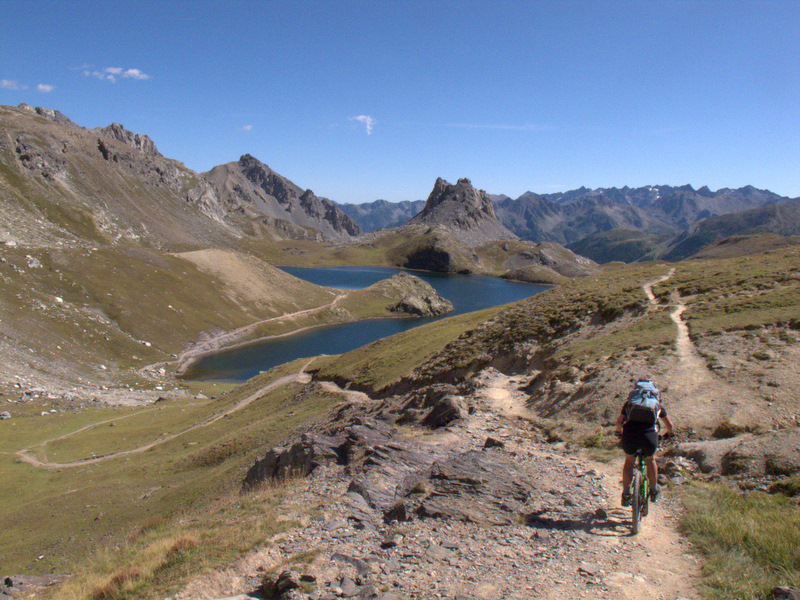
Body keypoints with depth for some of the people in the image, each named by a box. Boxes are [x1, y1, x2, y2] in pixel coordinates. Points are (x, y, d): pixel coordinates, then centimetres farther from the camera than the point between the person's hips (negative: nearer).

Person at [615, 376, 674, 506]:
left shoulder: (629, 402, 24)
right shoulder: (657, 403, 26)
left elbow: (619, 422, 24)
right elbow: (670, 424, 36)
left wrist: (619, 432, 45)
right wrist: (669, 434, 58)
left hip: (630, 433, 0)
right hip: (650, 435, 0)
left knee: (629, 461, 27)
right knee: (650, 460, 32)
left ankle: (626, 494, 23)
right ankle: (654, 490, 42)